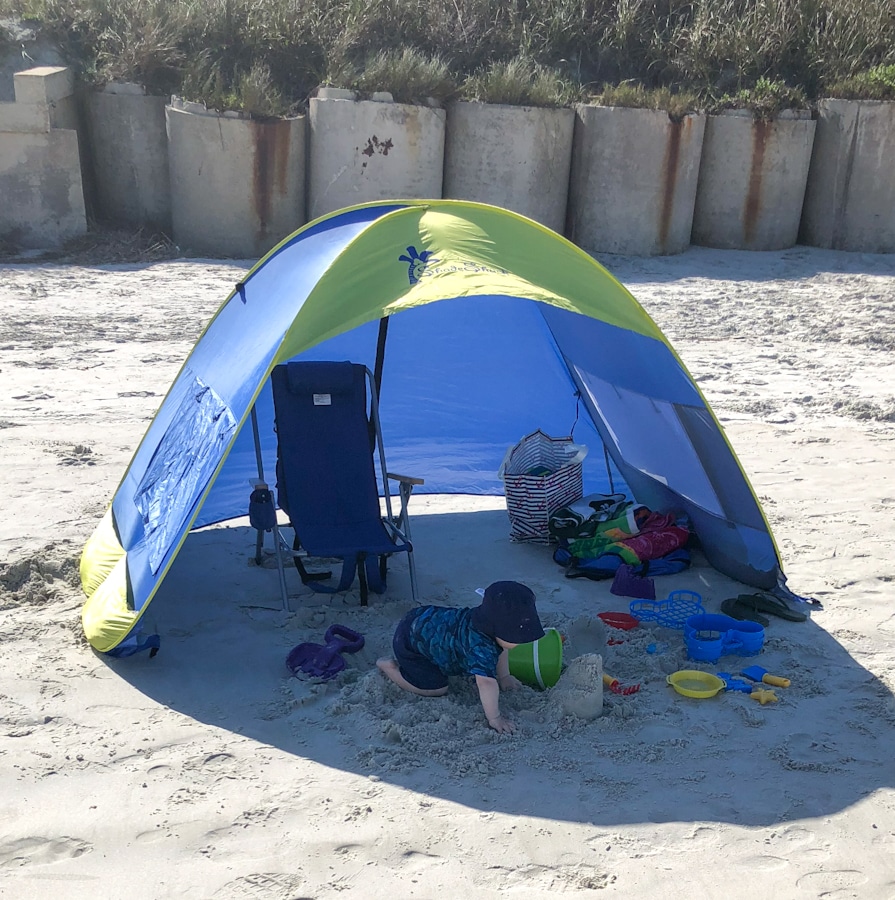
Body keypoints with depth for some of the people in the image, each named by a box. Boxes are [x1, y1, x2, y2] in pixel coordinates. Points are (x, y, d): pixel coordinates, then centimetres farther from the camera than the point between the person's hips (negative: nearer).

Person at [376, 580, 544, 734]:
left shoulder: (487, 621, -12)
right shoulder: (480, 646, -40)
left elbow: (499, 650, 9)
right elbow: (486, 683, -43)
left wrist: (504, 677, 12)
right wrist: (494, 718, -34)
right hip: (410, 639, -9)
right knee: (436, 689, -8)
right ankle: (388, 666, 9)